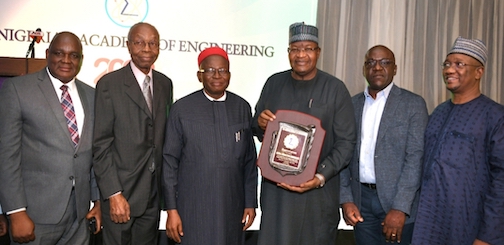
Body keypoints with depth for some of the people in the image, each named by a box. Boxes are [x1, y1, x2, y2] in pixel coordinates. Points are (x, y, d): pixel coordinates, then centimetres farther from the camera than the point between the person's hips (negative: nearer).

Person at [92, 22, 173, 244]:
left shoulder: (165, 84, 7)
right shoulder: (109, 84, -8)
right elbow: (101, 144, -10)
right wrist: (114, 194, -15)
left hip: (154, 193, 5)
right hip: (121, 194, -4)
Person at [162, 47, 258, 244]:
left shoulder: (242, 108, 3)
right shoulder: (181, 109, -3)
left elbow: (250, 160, 7)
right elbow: (170, 161, -2)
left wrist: (250, 203, 6)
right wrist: (171, 209, -4)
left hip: (232, 207, 2)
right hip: (193, 208, -2)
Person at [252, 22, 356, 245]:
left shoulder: (335, 89, -6)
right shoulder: (274, 83, 4)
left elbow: (346, 142, -7)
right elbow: (257, 132, 12)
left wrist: (321, 177, -19)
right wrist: (260, 124, -11)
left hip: (318, 192, -2)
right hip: (275, 188, 2)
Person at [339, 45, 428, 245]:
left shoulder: (413, 104, -3)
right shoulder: (352, 104, 7)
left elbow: (416, 157, -10)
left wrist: (400, 208, -16)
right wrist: (346, 199, -2)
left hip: (398, 201, -3)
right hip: (361, 200, 3)